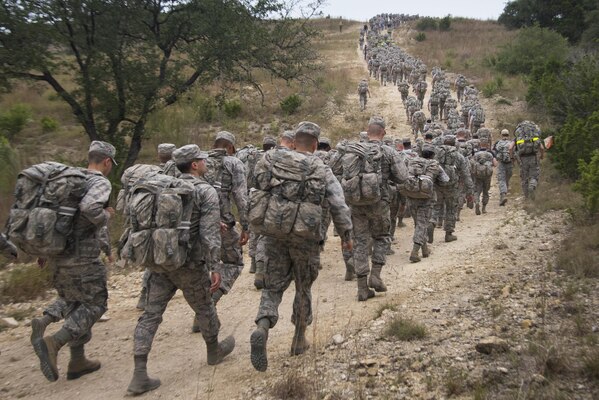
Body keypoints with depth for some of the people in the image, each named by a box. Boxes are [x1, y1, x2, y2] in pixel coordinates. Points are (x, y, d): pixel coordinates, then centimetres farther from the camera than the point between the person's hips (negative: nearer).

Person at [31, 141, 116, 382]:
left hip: (57, 253, 8)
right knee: (94, 305, 5)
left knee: (73, 299, 23)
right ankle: (52, 343, -12)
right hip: (81, 256, -8)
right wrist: (106, 216, -10)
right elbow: (89, 207, -31)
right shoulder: (101, 183, -10)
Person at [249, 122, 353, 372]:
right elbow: (339, 206, -8)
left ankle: (261, 329, -14)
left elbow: (258, 187, 5)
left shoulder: (272, 160, 0)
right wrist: (346, 235, 4)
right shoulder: (322, 170, -5)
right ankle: (299, 340, 27)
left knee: (273, 286, 11)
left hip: (274, 233, 2)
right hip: (305, 236, -1)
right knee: (303, 288, 17)